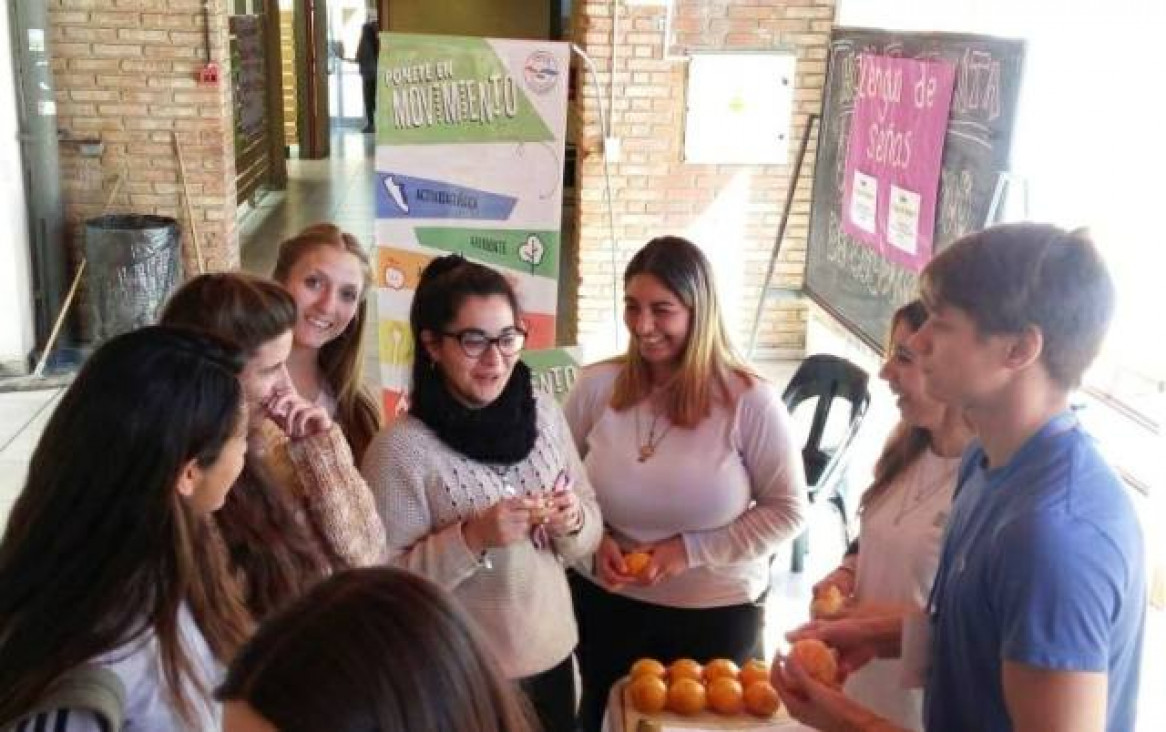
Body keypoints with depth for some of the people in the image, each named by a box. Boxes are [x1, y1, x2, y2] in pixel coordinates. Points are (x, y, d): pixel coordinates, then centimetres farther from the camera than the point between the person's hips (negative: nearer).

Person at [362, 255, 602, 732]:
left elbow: (589, 534, 5)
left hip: (553, 659, 5)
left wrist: (572, 522, -15)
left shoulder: (545, 414, -3)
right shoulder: (400, 448, -17)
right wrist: (472, 539, -27)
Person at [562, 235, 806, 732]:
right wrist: (593, 541, -14)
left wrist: (692, 551, -18)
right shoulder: (596, 386, -10)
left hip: (716, 615, -2)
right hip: (606, 606, 2)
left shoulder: (750, 400, -17)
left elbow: (787, 511, -11)